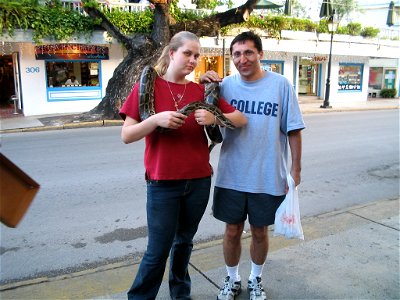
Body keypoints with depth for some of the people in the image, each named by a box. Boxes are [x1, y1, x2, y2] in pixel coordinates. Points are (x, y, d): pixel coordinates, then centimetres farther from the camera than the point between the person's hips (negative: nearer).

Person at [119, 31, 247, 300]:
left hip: (199, 181, 4)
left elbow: (241, 119, 4)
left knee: (185, 242, 19)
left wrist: (214, 118, -16)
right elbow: (126, 135, -7)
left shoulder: (202, 91, 4)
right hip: (163, 183, -3)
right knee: (158, 250, 2)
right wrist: (156, 119, -23)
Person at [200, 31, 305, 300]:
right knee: (232, 230, 14)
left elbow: (294, 131, -4)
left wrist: (296, 171, -4)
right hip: (231, 177, 2)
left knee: (260, 232, 16)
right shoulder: (226, 84, -2)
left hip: (268, 178, -1)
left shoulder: (281, 85, -8)